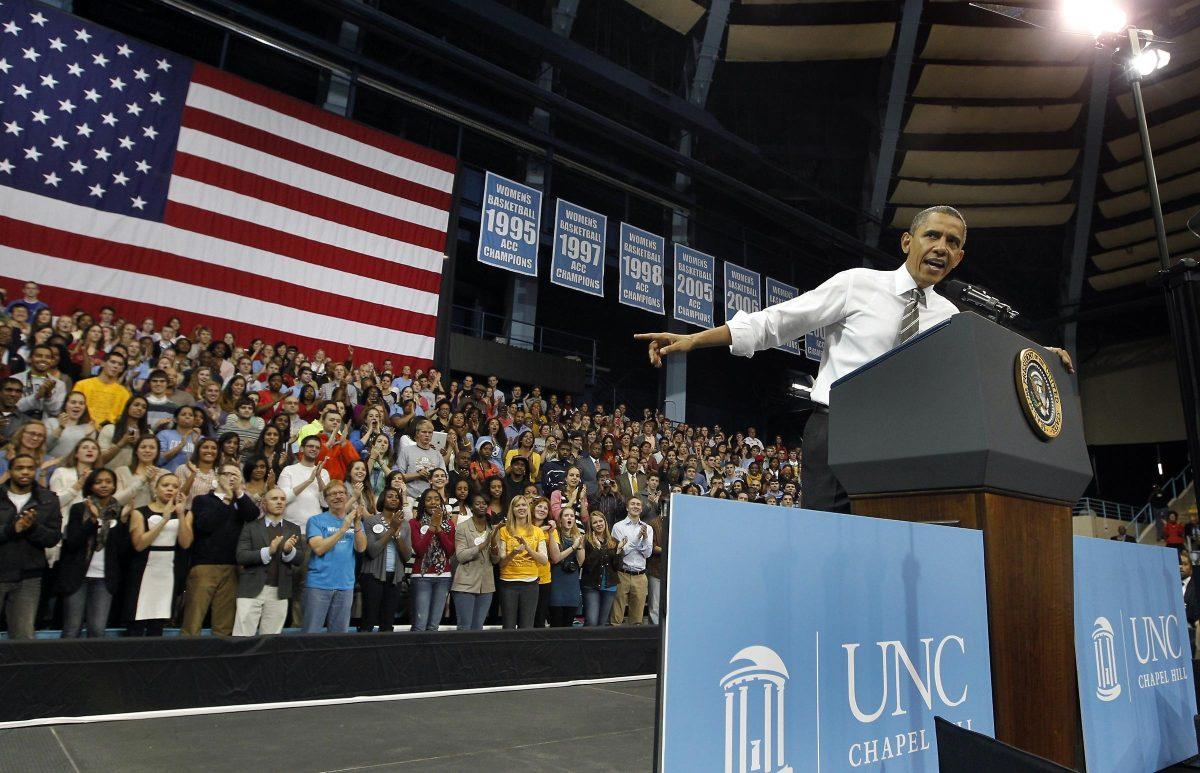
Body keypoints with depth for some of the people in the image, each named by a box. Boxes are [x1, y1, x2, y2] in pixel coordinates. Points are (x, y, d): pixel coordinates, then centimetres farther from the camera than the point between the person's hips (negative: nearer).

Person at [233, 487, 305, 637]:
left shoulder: (293, 529, 10)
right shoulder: (250, 526, 2)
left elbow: (300, 559, 3)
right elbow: (241, 556, -7)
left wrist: (289, 550, -18)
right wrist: (268, 551, -21)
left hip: (279, 592, 2)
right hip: (252, 589, -2)